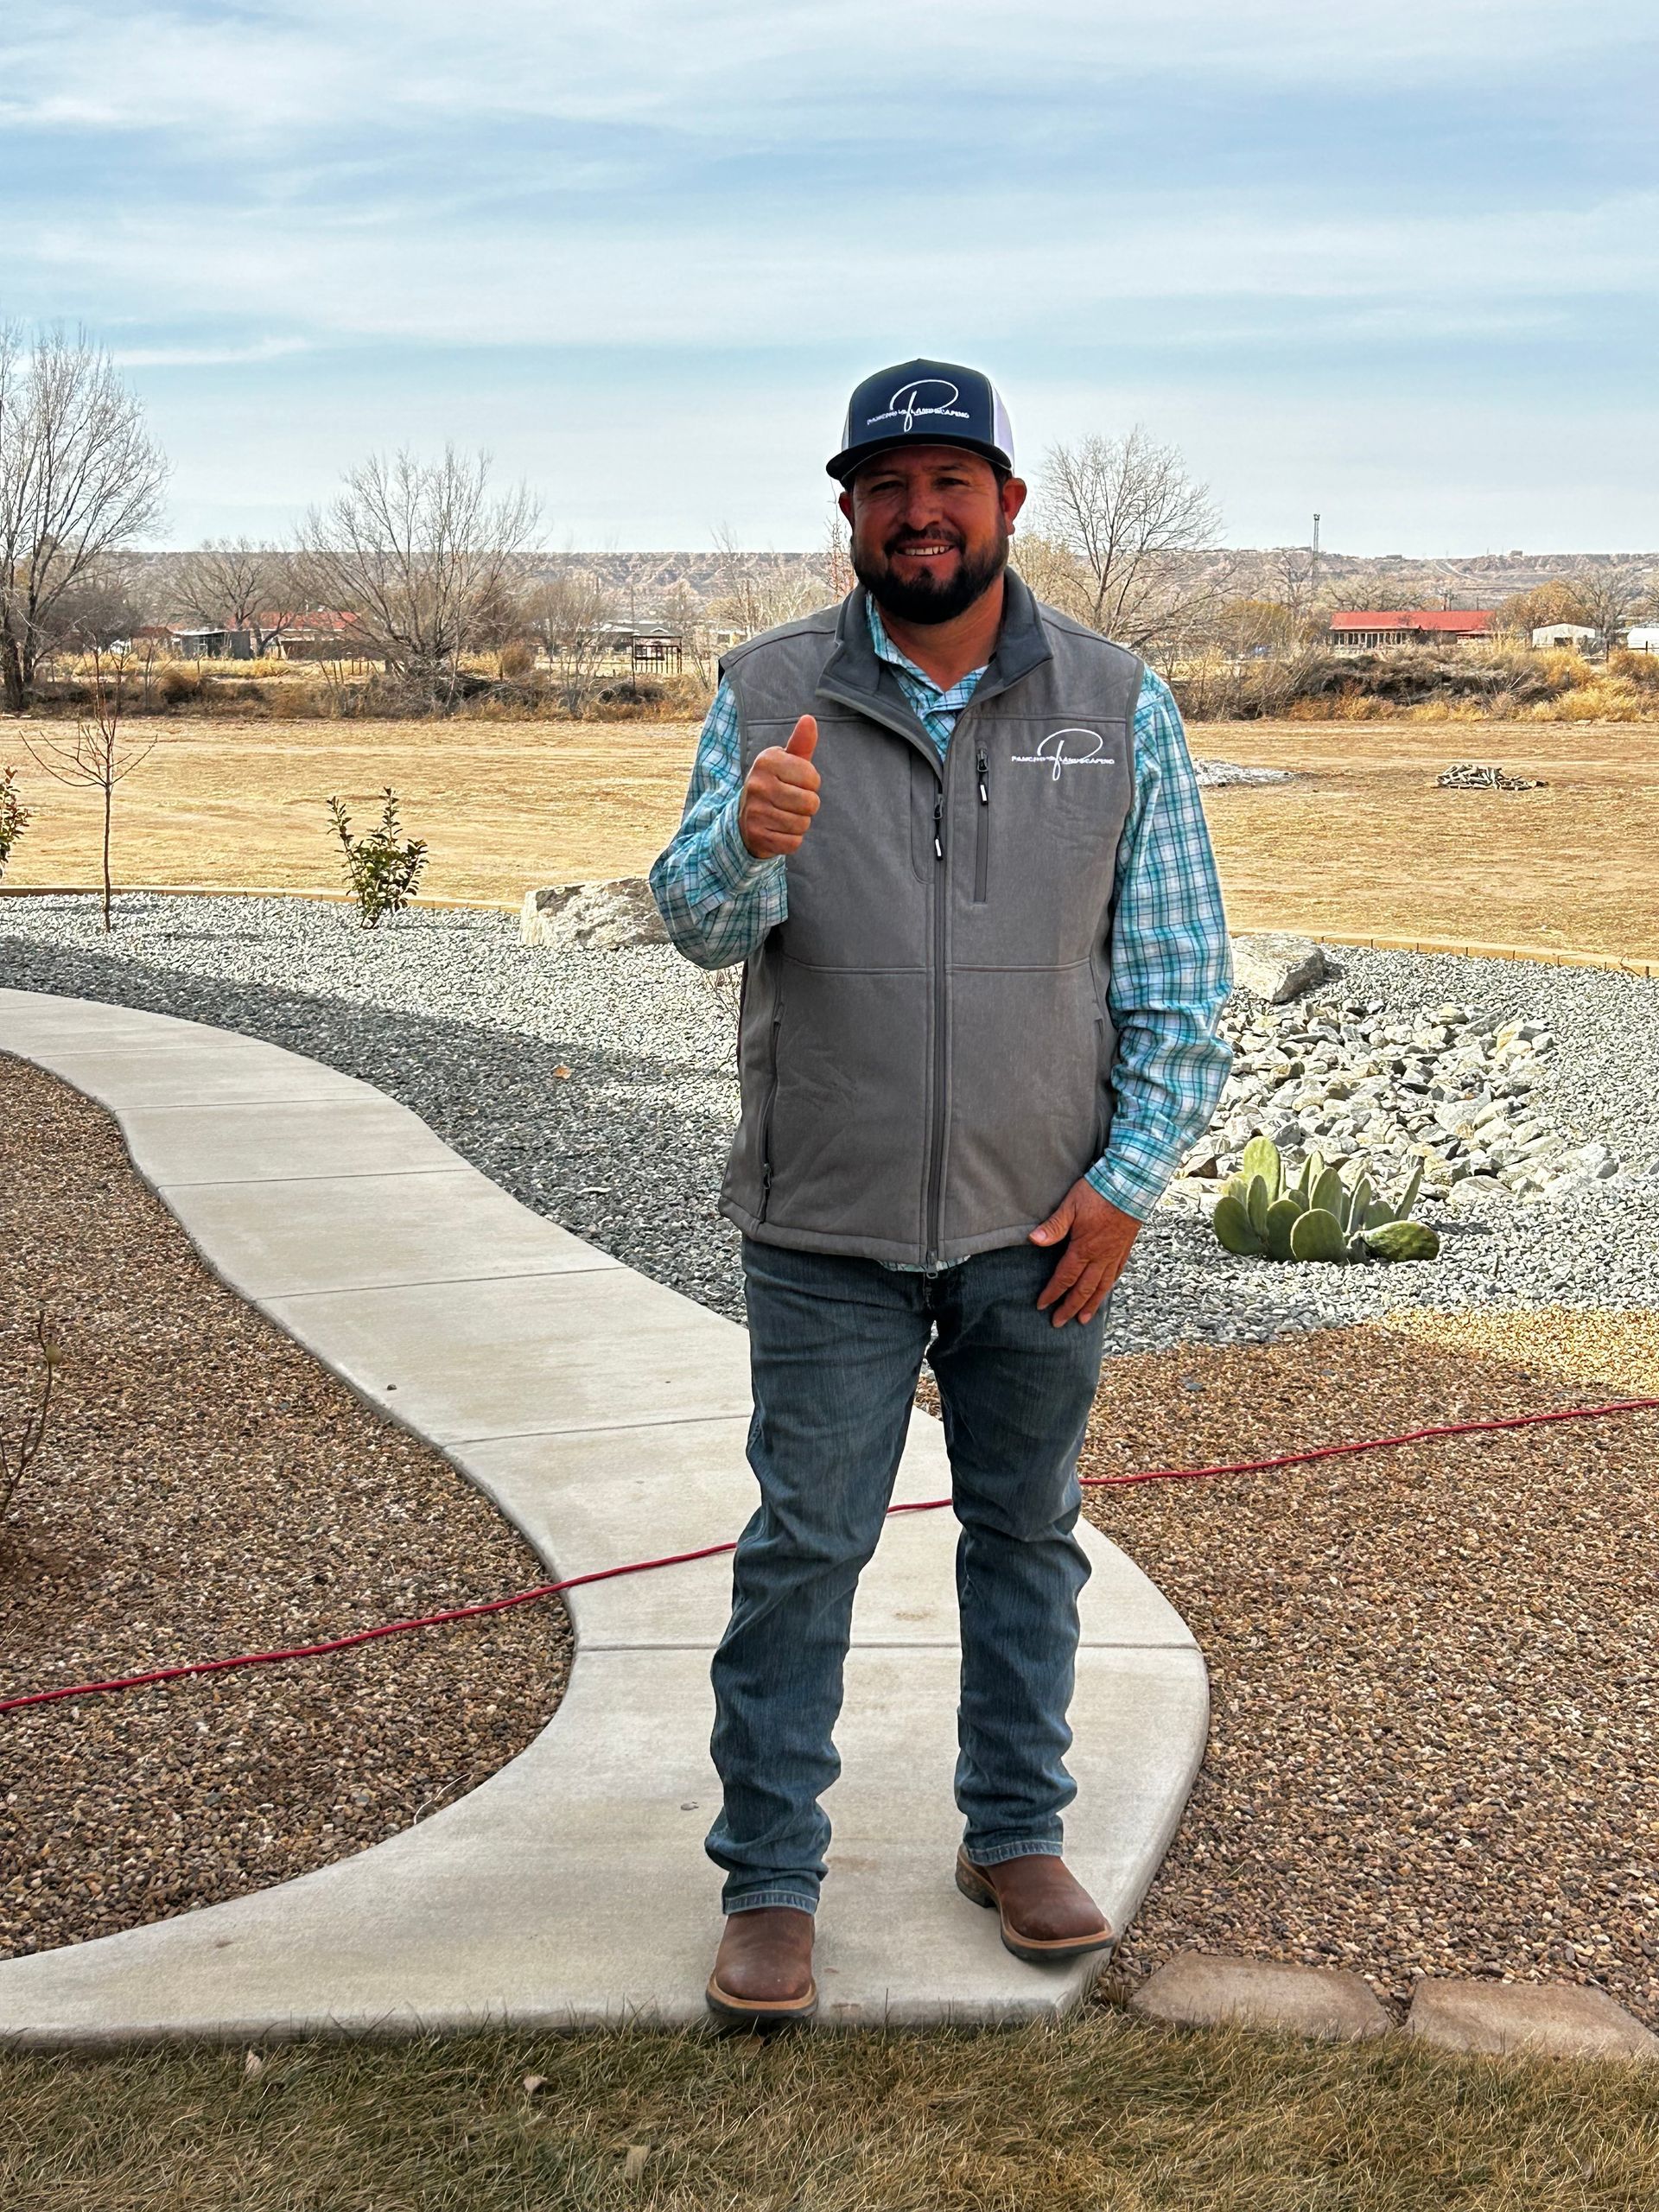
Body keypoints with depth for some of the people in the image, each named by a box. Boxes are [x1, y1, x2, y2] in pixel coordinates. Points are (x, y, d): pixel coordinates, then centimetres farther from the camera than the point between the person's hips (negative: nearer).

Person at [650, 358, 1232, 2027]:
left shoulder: (1120, 707, 0)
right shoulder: (768, 694, -2)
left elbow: (1179, 978, 3)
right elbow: (697, 923, -12)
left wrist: (1125, 1181, -4)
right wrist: (751, 842, -34)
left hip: (1040, 1224, 2)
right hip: (828, 1229, -1)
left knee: (1027, 1532, 14)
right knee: (802, 1548, 5)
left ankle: (1016, 1833, 32)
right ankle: (768, 1881, 17)